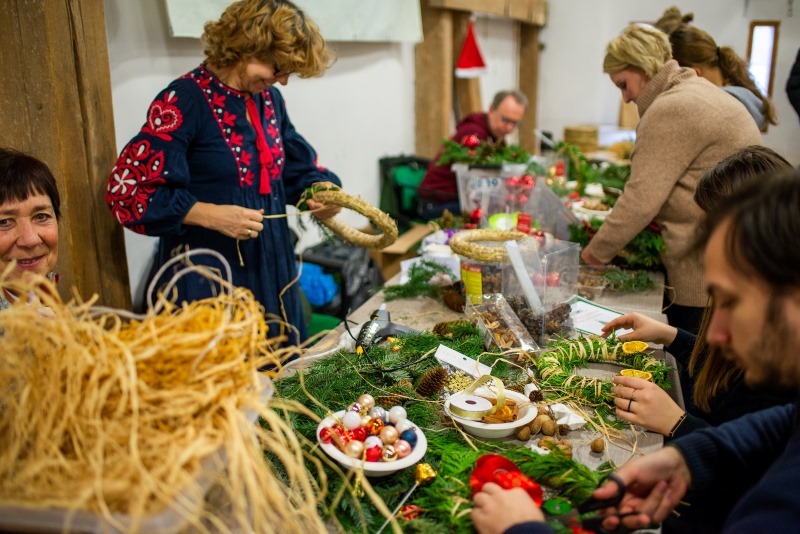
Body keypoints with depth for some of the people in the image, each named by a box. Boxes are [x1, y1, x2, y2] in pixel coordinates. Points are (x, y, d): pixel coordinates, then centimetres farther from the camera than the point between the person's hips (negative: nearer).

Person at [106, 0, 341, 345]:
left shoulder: (269, 99, 8)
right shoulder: (184, 100, -14)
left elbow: (297, 166, 19)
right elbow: (128, 190, -16)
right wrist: (212, 215, -23)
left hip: (270, 268, 7)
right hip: (207, 276, -7)